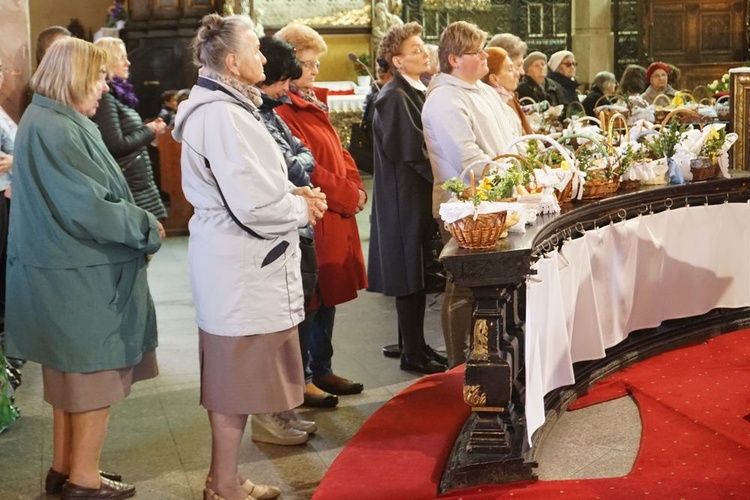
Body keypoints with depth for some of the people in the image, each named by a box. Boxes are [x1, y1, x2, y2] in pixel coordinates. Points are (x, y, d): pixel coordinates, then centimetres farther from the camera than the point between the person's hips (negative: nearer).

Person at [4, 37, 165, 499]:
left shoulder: (51, 122, 11)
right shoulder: (55, 131, -21)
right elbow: (88, 206, -23)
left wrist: (135, 225, 8)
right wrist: (146, 227, -11)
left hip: (69, 269, 10)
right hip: (83, 275, -10)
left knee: (72, 373, 19)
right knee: (96, 375, 2)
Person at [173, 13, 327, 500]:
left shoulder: (224, 105, 13)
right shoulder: (221, 116, -20)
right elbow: (253, 205, -24)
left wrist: (293, 192, 8)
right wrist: (301, 208, -6)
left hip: (240, 262, 10)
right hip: (240, 265, -10)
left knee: (235, 374, 17)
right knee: (237, 376, 0)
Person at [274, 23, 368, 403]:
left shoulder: (314, 105, 15)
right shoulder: (282, 111, -16)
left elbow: (339, 153, 18)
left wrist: (356, 187, 1)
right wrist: (348, 196, -13)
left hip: (336, 217, 9)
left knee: (328, 296, 15)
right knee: (308, 301, -1)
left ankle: (322, 371, 27)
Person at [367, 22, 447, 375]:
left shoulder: (417, 92, 12)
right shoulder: (394, 97, -16)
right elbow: (412, 152, -19)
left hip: (421, 194, 9)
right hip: (405, 197, -9)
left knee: (421, 273, 14)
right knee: (409, 275, -1)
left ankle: (416, 343, 24)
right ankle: (412, 353, 9)